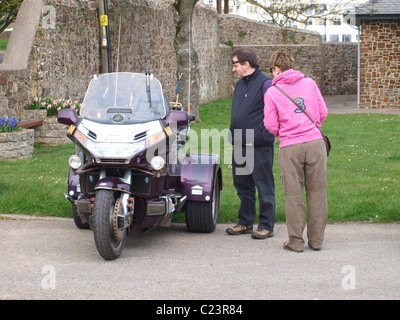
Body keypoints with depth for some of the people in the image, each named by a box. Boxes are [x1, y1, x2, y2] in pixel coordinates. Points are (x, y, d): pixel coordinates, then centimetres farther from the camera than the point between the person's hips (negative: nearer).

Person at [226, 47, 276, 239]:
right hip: (239, 145, 9)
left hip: (259, 146, -9)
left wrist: (263, 135, -15)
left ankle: (266, 226, 7)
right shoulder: (240, 84, 16)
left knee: (264, 187, 0)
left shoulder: (265, 84, -10)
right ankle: (245, 223, 25)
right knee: (242, 185, 14)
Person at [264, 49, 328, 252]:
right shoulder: (309, 83, 8)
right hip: (315, 143, 2)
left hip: (290, 147, -2)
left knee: (293, 195, 5)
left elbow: (271, 125, 1)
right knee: (317, 192, 9)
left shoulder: (272, 92, 1)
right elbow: (323, 112, 11)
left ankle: (296, 241, 8)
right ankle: (316, 239, 14)